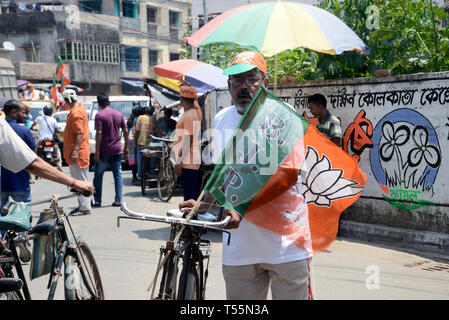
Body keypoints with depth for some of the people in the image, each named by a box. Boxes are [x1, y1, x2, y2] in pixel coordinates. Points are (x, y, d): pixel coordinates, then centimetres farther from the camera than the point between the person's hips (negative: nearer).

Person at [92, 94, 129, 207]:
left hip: (104, 151, -4)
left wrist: (97, 152, -13)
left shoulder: (99, 115, -9)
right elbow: (125, 131, 7)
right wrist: (126, 147, 15)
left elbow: (99, 134, -15)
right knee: (118, 174, 7)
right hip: (117, 150, 4)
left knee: (98, 175, 9)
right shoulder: (119, 114, 6)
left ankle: (97, 200, 12)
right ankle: (118, 200, 6)